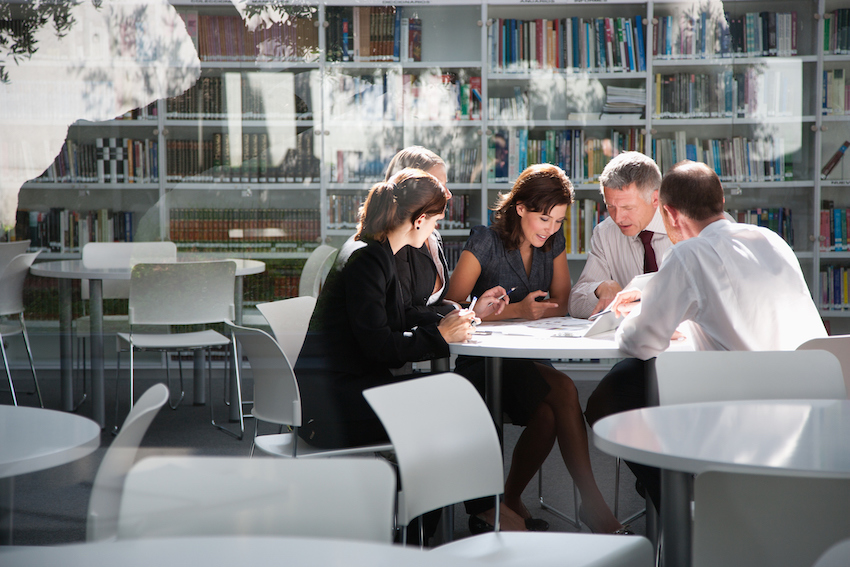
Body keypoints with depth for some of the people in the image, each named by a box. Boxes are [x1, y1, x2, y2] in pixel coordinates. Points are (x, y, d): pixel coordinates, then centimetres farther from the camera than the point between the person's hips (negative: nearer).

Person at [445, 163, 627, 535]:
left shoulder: (554, 242, 9)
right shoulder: (485, 242, -8)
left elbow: (561, 305, 10)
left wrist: (536, 310, -13)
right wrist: (517, 310, -19)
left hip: (531, 363, 5)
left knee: (547, 416, -28)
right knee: (564, 391, -29)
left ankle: (507, 502, -9)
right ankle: (592, 503, -24)